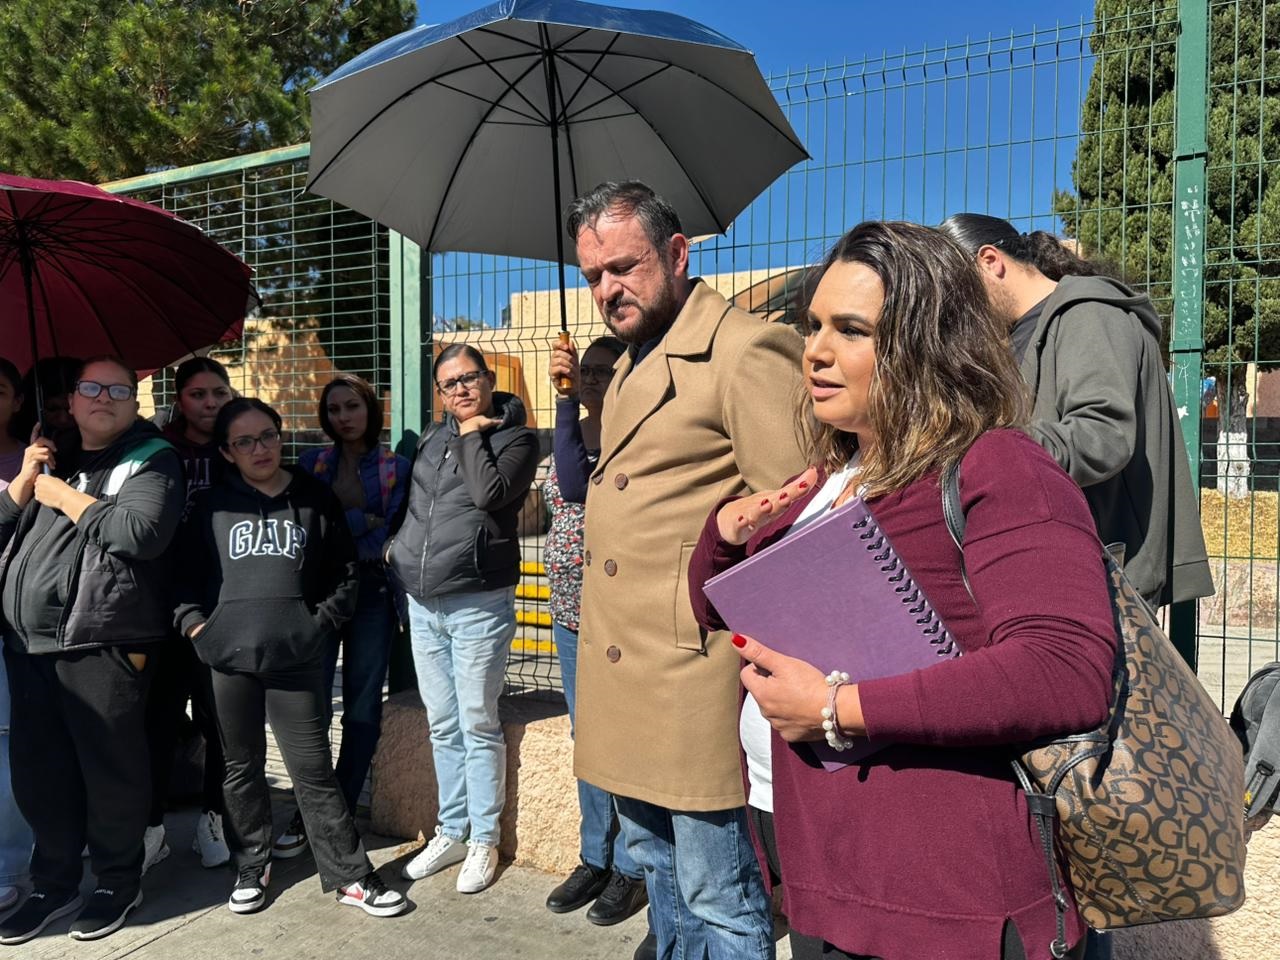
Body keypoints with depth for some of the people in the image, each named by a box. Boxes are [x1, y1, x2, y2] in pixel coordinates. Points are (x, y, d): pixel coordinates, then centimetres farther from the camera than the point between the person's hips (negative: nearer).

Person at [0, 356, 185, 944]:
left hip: (102, 645, -6)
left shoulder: (151, 460, -3)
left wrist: (64, 497, -11)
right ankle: (54, 885, 29)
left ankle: (118, 883, 20)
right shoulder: (50, 457, 17)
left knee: (110, 769, 2)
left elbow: (144, 533, -20)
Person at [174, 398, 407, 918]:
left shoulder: (314, 498, 6)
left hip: (296, 658, -1)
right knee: (242, 767, 14)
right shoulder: (210, 505, 7)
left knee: (314, 770, 2)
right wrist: (196, 625, -3)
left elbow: (345, 571, 8)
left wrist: (322, 621, -1)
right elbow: (185, 573, 9)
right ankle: (251, 866, 31)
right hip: (229, 658, 1)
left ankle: (350, 876, 11)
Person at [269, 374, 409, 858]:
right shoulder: (311, 464, 11)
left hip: (371, 593, -1)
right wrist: (363, 521, -7)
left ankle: (342, 813, 17)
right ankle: (307, 814, 10)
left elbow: (392, 536, -5)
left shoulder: (396, 467, 5)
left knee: (362, 707, 4)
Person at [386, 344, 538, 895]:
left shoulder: (515, 439, -2)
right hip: (422, 604, 6)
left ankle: (483, 841, 15)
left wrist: (473, 434, -9)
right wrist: (395, 547, 12)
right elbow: (408, 503, 25)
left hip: (478, 604, -5)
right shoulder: (431, 439, 14)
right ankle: (451, 832, 26)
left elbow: (489, 493, -20)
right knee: (442, 726, 13)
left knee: (478, 725, 2)